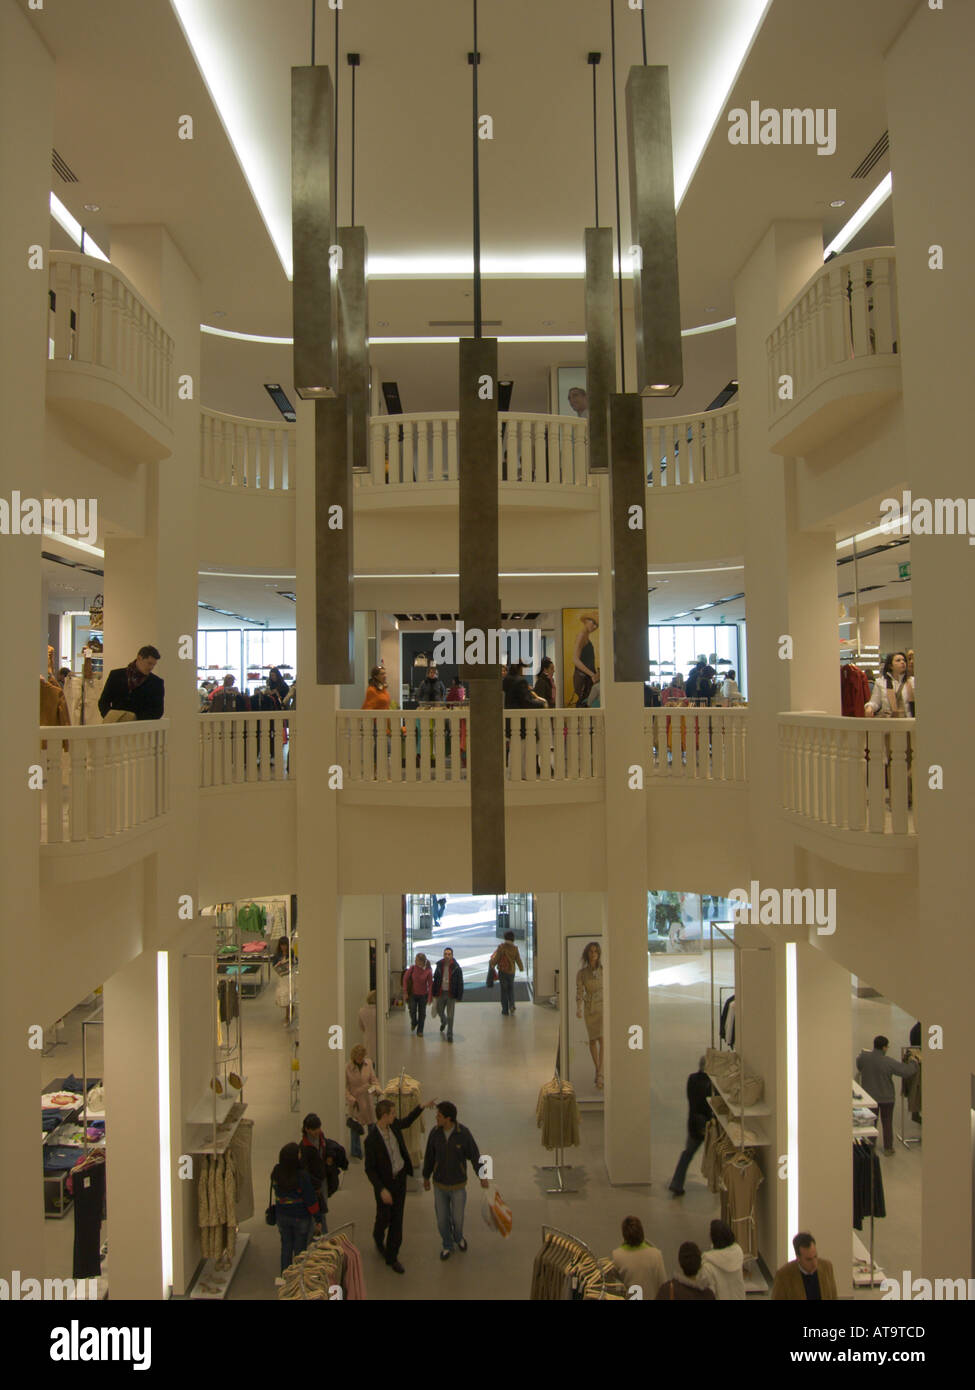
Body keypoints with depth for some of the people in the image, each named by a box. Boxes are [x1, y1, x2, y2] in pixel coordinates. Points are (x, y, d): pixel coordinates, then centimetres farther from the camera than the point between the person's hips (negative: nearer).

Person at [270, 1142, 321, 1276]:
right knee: (300, 1249, 14)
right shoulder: (302, 1176, -29)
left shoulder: (276, 1172, -15)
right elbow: (311, 1200, -19)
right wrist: (318, 1219, -7)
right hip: (300, 1217, -4)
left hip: (281, 1216, 4)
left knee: (286, 1246, 22)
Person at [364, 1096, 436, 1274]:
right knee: (384, 1217, 15)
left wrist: (422, 1107, 6)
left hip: (400, 1177, 5)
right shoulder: (372, 1140, -28)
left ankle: (392, 1256, 23)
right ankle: (378, 1238, 49)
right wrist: (382, 1190, -28)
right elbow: (369, 1169, -22)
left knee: (397, 1219, 9)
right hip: (384, 1182, -5)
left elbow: (407, 1121, 14)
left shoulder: (393, 1125, -10)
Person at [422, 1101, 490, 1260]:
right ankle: (447, 1245, 41)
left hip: (458, 1185, -1)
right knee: (442, 1218, 13)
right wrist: (426, 1178, 10)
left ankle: (458, 1236, 50)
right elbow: (429, 1156, -2)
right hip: (439, 1185, 1)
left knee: (457, 1217, 16)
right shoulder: (435, 1133, -17)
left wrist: (482, 1176, -6)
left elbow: (474, 1155, -10)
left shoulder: (464, 1133, -24)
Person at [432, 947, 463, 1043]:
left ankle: (450, 1035, 13)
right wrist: (434, 993, 6)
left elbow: (460, 983, -6)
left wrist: (459, 996, -9)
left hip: (451, 994, -3)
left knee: (450, 1016, -1)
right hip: (441, 993, 3)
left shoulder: (456, 968, -10)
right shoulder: (439, 966, -1)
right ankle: (443, 1022, 52)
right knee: (440, 1011, 19)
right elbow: (435, 980, 7)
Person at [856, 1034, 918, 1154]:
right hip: (886, 1098, -3)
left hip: (869, 1097, 3)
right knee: (887, 1124, 13)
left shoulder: (863, 1058, -12)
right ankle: (888, 1148, 22)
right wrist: (914, 1063, 1)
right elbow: (907, 1071, -18)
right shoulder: (888, 1062, -23)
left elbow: (859, 1068, 9)